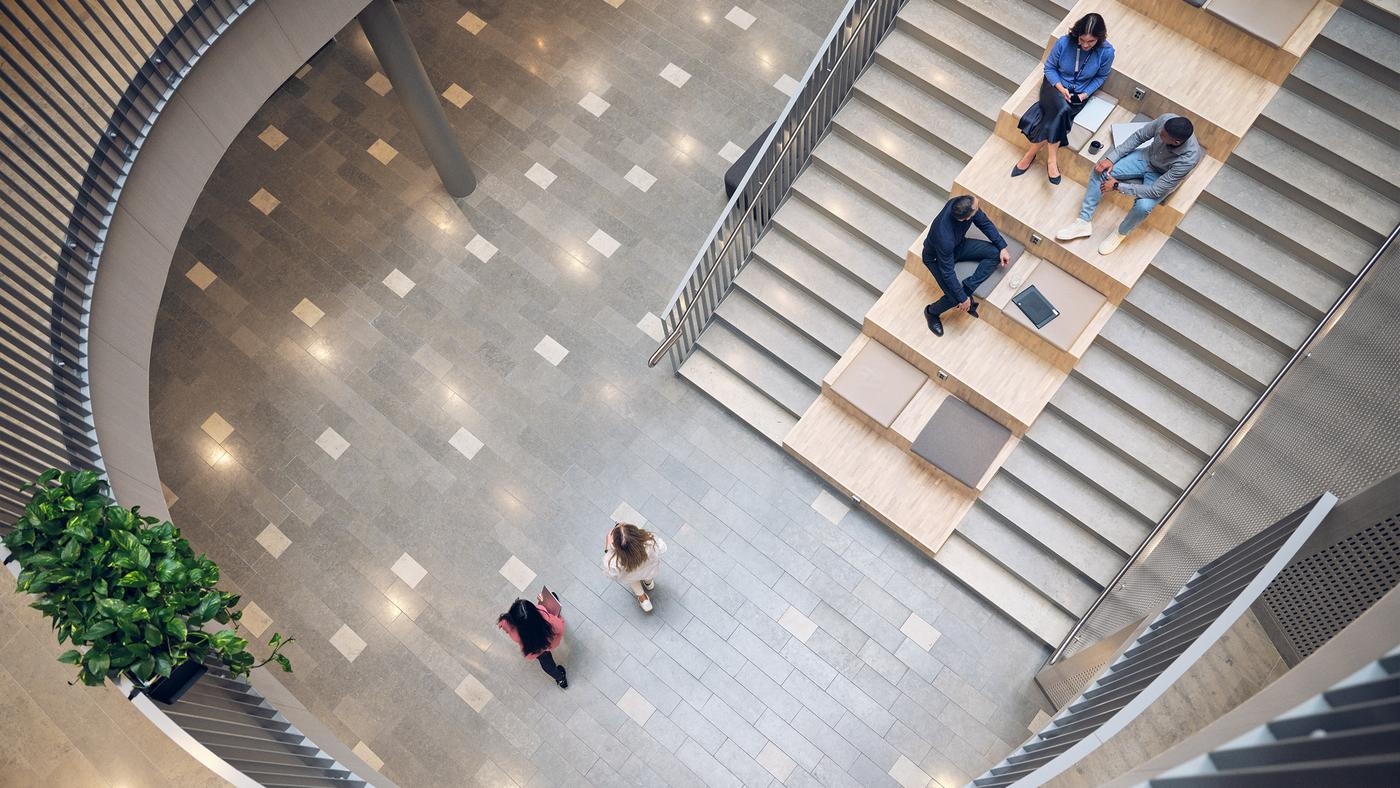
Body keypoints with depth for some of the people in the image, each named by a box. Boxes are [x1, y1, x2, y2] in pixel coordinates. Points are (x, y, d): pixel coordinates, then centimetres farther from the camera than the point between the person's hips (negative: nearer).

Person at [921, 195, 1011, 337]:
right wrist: (962, 298, -21)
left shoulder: (961, 204, -27)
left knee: (995, 253, -6)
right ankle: (931, 312, 13)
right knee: (954, 298, -19)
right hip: (937, 258, -7)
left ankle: (967, 288, -1)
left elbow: (984, 222, -5)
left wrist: (1002, 246, -6)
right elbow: (947, 272, -30)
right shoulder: (945, 238, -44)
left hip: (959, 245, 7)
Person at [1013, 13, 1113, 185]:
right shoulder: (1064, 43, -19)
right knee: (1061, 110, -34)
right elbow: (1049, 67, -5)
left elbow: (1101, 77, 1)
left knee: (1057, 114, -30)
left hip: (1079, 94, 1)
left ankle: (1030, 155, -21)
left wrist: (1085, 94, -13)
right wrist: (1060, 88, -18)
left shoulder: (1106, 51, -16)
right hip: (1056, 85, -1)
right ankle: (1052, 159, -26)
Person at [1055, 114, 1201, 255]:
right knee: (1100, 171, -13)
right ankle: (1083, 223, -2)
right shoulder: (1167, 120, -28)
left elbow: (1156, 190, -34)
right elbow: (1139, 136, -9)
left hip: (1162, 177, -5)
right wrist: (1111, 158, -17)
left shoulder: (1189, 158, -39)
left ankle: (1121, 233, 2)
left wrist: (1118, 186, -31)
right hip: (1147, 157, 5)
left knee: (1143, 206, -33)